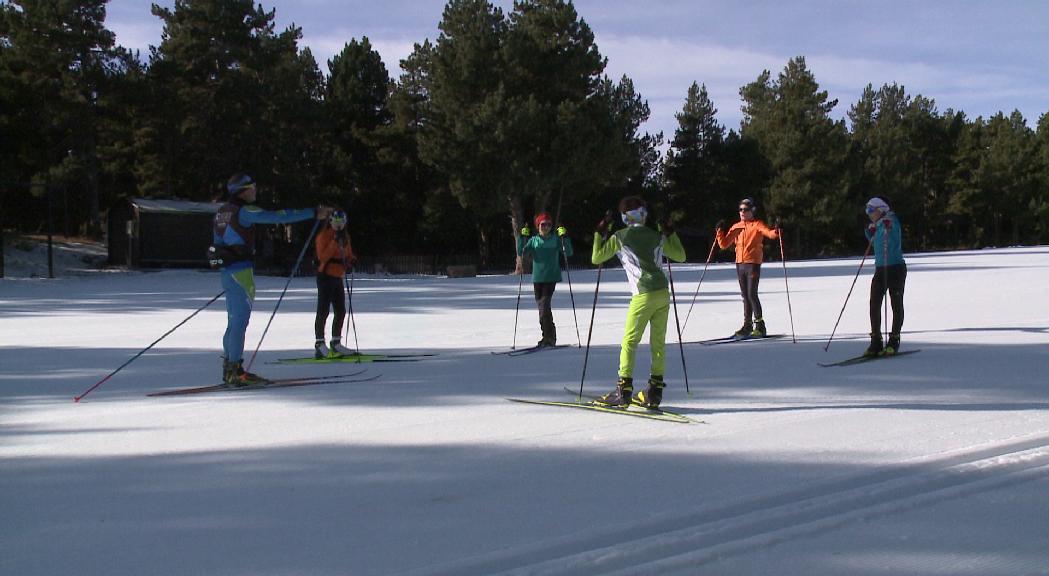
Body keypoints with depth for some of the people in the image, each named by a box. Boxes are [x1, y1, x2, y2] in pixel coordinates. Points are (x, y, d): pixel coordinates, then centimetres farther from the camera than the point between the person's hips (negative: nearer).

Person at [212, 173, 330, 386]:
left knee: (235, 319, 15)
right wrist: (313, 213, -19)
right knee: (240, 319, -6)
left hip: (226, 270, 9)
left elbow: (216, 242, 20)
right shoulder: (244, 211, -13)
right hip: (241, 270, -9)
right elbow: (278, 217, -20)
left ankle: (231, 368, 19)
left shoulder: (222, 212, 14)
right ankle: (234, 371, -6)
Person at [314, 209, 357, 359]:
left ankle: (336, 344, 19)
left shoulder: (345, 237, 14)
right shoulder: (323, 235, -8)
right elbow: (322, 256, -18)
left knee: (341, 311, 9)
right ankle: (319, 346, -8)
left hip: (338, 278, 8)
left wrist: (351, 259, -2)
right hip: (326, 277, -8)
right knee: (323, 311, -9)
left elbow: (348, 255, 21)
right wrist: (335, 242, -24)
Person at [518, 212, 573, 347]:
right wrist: (522, 237, -13)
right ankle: (550, 336, 19)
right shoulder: (533, 240, 8)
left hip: (551, 277, -4)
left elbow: (568, 253, -6)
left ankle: (548, 337, -11)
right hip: (537, 278, 4)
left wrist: (564, 237, -17)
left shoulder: (556, 239, 2)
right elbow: (521, 253, -2)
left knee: (544, 305, -15)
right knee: (541, 305, 8)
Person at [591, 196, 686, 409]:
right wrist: (671, 232, 33)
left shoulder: (619, 237, 0)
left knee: (629, 341, 0)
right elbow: (681, 256, 25)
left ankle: (624, 390, -5)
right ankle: (655, 390, 12)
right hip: (663, 293, 5)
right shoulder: (657, 236, 12)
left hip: (644, 295, -5)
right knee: (658, 342, 9)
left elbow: (596, 258, 10)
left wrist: (600, 232, 20)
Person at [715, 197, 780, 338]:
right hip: (740, 264, 6)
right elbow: (724, 244, 15)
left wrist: (776, 231, -41)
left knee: (752, 294, -12)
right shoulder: (736, 227, 14)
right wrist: (720, 231, 3)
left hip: (753, 264, -6)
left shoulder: (757, 225, -2)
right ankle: (747, 325, 18)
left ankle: (759, 325, -5)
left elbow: (769, 233, -21)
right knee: (745, 296, 11)